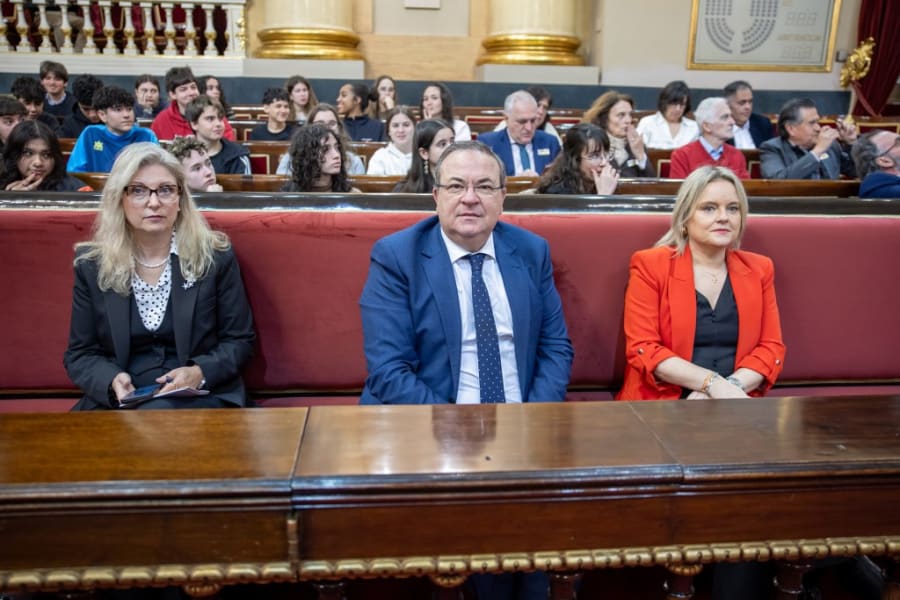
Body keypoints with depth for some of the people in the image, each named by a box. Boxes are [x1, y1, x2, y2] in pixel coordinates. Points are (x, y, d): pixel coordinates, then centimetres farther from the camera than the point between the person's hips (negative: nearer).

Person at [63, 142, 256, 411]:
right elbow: (80, 353, 7)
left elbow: (240, 340, 3)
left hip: (200, 393, -2)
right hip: (116, 398, 2)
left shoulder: (215, 255, -2)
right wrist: (112, 380, -15)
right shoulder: (91, 263, 3)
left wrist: (201, 372, -17)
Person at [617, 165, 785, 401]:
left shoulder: (758, 269, 12)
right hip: (663, 403, -3)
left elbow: (771, 347, 7)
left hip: (733, 402, 3)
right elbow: (642, 348, -8)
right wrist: (713, 383, -17)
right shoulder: (650, 265, 0)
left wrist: (731, 386, -12)